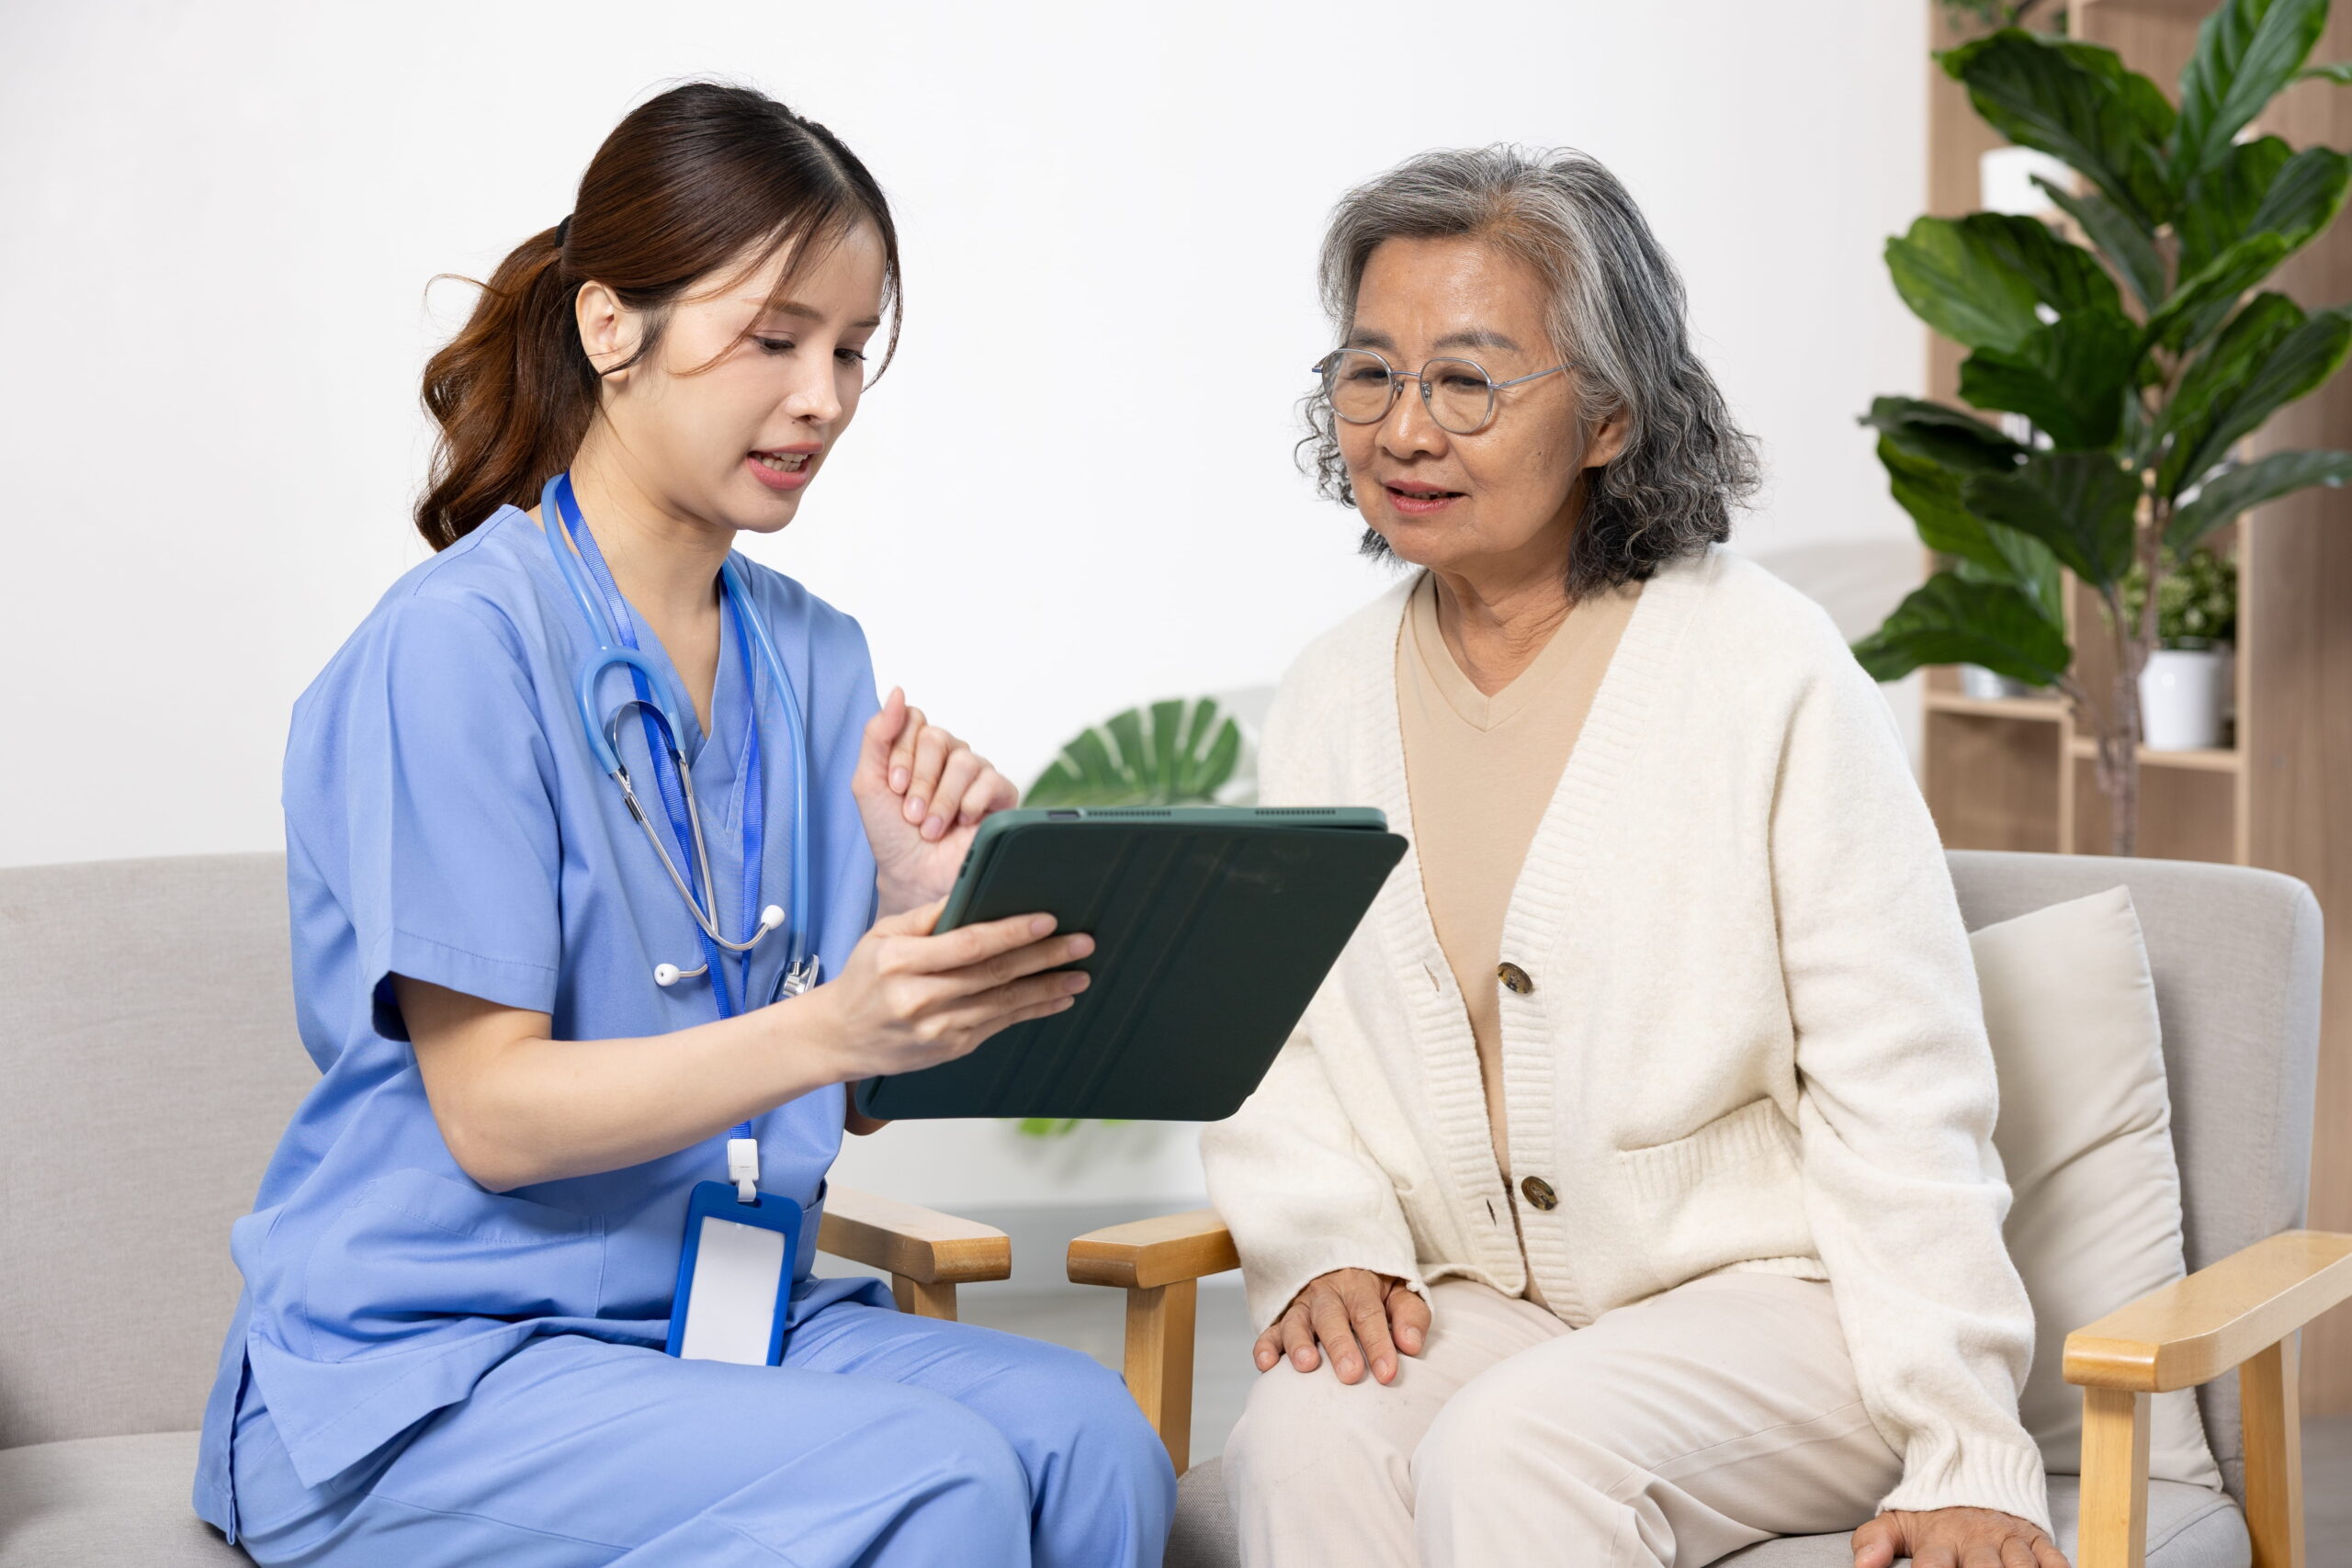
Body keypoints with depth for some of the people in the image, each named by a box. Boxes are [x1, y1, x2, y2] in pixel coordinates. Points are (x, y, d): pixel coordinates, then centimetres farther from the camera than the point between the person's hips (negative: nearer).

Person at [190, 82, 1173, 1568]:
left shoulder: (817, 659, 9)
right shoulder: (455, 645, -12)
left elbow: (854, 1091, 8)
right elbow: (493, 1116, -17)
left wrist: (920, 890, -12)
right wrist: (828, 1028, -31)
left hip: (723, 1317, 6)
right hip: (422, 1369, -6)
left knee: (1088, 1431, -22)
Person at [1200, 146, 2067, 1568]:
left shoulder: (1770, 668, -7)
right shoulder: (1331, 702, 8)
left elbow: (1903, 1098, -10)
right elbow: (1274, 1056, 11)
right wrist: (1328, 1250, -11)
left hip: (1772, 1293, -4)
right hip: (1480, 1308, 4)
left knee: (1518, 1448, -32)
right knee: (1305, 1437, -27)